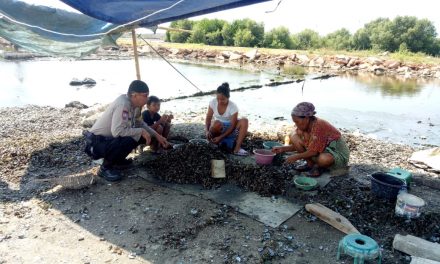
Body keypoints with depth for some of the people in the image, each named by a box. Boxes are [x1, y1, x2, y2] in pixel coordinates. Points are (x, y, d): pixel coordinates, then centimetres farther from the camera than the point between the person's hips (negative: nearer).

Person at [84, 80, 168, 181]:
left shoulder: (131, 103, 1)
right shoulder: (123, 104, -26)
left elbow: (139, 124, 17)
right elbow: (117, 131, -35)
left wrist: (156, 135, 9)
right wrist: (141, 131, -24)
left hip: (108, 139, 9)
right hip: (96, 143, -9)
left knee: (141, 136, 2)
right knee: (128, 140, -33)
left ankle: (118, 161, 16)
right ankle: (105, 168, -10)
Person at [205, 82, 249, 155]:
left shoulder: (233, 107, -22)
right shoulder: (213, 102, -14)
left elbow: (232, 126, -21)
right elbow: (208, 118, -11)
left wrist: (221, 137, -29)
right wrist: (207, 131, -29)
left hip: (230, 130, 0)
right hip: (219, 128, 0)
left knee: (244, 121, -29)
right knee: (217, 123, -37)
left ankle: (237, 148, -29)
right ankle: (216, 141, -9)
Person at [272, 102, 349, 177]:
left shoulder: (319, 126, -29)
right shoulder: (303, 126, -6)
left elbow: (314, 151, -27)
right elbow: (297, 145, 3)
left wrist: (296, 157, -20)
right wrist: (283, 149, -10)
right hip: (322, 151, 7)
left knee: (323, 159, -44)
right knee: (293, 137, -8)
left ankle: (320, 166, -6)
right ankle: (310, 164, 1)